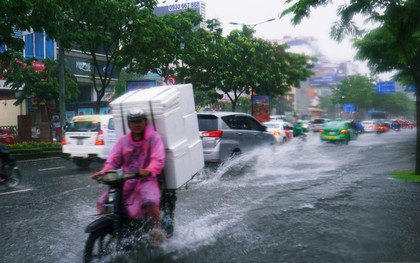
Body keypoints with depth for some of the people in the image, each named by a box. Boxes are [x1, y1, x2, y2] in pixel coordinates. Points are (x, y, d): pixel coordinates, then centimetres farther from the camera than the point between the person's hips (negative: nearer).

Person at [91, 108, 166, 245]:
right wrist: (103, 172, -12)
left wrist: (149, 170, -34)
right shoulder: (123, 141, 15)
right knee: (102, 204, -7)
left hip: (147, 180, -4)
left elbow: (158, 159, -12)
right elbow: (113, 159, 8)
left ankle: (157, 227, -3)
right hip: (126, 181, 4)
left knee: (149, 203, -33)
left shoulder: (154, 137, 1)